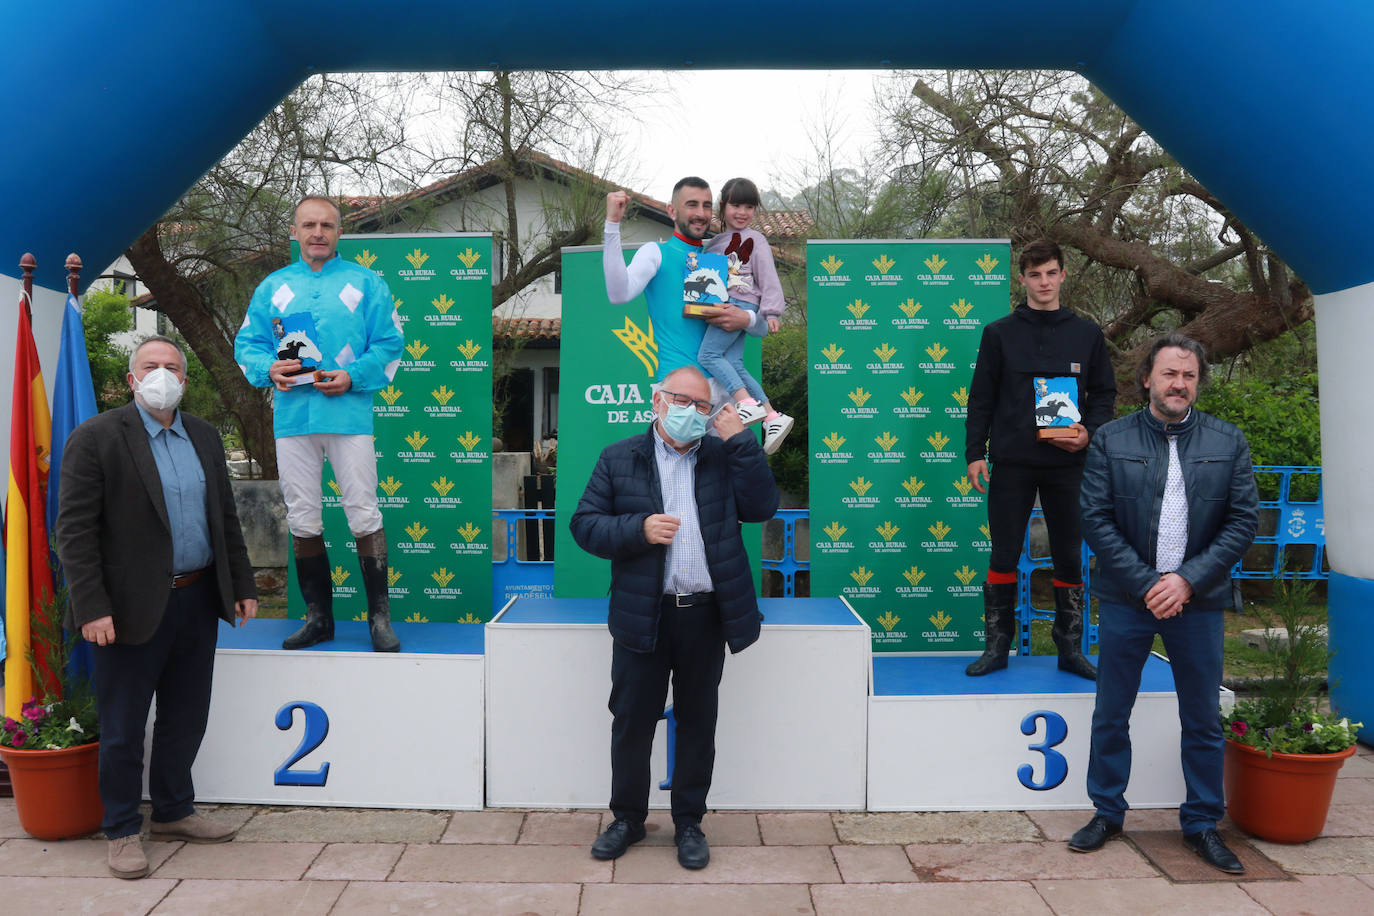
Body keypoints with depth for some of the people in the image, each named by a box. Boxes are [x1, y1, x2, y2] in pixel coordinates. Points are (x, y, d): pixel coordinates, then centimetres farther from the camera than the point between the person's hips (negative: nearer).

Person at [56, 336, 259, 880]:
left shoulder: (204, 437, 10)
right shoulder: (95, 438, -8)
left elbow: (226, 517, 14)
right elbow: (74, 530, -12)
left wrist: (242, 586, 11)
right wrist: (91, 608, -17)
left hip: (197, 602, 6)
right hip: (132, 608, -5)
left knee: (185, 718, 16)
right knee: (123, 727, 8)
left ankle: (173, 813, 33)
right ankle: (122, 831, 24)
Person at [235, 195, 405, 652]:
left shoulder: (365, 283, 8)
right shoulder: (272, 287, 16)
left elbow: (390, 343, 2)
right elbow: (247, 344, 15)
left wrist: (352, 376, -13)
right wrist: (269, 369, -6)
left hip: (349, 413, -3)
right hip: (292, 417, 3)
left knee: (364, 515, -5)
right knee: (302, 520, 7)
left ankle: (379, 617, 5)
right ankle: (318, 617, 19)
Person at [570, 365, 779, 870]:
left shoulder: (724, 457, 8)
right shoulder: (618, 459, 4)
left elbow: (762, 508, -4)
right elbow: (585, 525, 0)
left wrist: (740, 440, -8)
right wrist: (639, 529, -16)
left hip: (706, 615, 1)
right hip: (643, 616, -1)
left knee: (697, 723, 12)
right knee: (631, 722, 9)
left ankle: (689, 823, 29)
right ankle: (628, 818, 30)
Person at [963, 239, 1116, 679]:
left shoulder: (1087, 334, 10)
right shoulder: (1000, 333, 5)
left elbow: (1104, 393, 12)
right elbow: (981, 398, 4)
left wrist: (1089, 431, -7)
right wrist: (975, 453, -3)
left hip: (1067, 464, 2)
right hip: (1012, 462, -1)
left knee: (1070, 557, 7)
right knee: (1003, 555, 3)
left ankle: (1071, 649, 18)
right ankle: (997, 646, 13)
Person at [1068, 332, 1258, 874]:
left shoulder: (1228, 443, 3)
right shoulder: (1111, 440, -1)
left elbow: (1244, 520, 0)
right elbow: (1095, 519, -5)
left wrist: (1188, 580, -11)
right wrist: (1146, 583, -12)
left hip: (1197, 601, 1)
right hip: (1127, 599, -1)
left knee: (1203, 721, 11)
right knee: (1111, 716, 8)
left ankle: (1202, 824, 27)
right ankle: (1106, 814, 25)